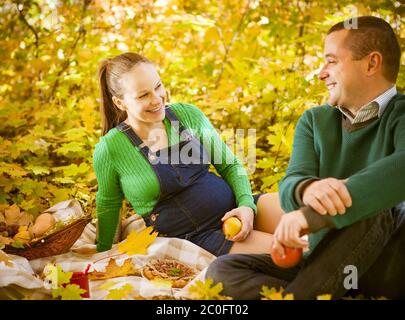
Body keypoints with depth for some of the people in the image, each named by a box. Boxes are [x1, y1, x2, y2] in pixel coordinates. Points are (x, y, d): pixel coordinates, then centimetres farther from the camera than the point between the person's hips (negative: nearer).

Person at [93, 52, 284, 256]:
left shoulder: (188, 114, 1)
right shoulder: (109, 150, -8)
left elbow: (230, 165, 8)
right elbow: (108, 205, 9)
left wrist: (246, 205, -9)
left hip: (236, 208, 5)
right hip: (196, 238, -4)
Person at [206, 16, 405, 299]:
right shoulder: (314, 121, 8)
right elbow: (290, 185, -9)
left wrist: (312, 213, -41)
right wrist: (307, 189, -36)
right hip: (328, 265, 4)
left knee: (375, 208, -34)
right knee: (223, 271, -14)